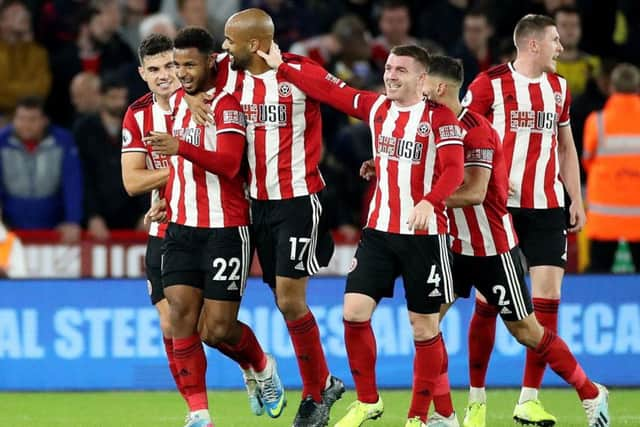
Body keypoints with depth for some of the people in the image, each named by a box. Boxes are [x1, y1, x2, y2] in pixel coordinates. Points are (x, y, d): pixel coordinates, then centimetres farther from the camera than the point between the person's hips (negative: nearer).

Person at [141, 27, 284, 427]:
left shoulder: (227, 104, -10)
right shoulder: (177, 101, 13)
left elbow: (229, 163, -24)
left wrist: (180, 147, -35)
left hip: (225, 227, -6)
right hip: (181, 228, 6)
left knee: (218, 329, -5)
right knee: (181, 312, -9)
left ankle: (263, 368, 27)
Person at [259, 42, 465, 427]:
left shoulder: (439, 116, -8)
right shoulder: (376, 107, 8)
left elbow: (454, 169, -17)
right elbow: (327, 87, 12)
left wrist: (429, 202, -33)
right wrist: (281, 64, 9)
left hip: (424, 233, -5)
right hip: (379, 230, 5)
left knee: (425, 325, 1)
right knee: (354, 311, -5)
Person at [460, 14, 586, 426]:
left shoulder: (559, 87, 12)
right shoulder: (490, 83, -5)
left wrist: (576, 200, 16)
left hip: (547, 207, 4)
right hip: (499, 206, -4)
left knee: (548, 295, -5)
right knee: (489, 299, -1)